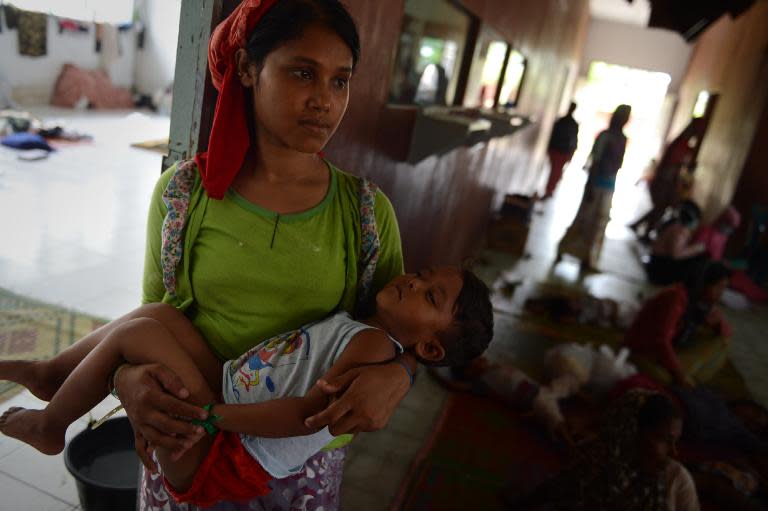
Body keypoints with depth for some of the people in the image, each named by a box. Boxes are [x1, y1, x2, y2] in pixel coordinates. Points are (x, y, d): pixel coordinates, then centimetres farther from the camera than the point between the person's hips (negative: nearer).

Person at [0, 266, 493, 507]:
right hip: (226, 392, 8)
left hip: (221, 459, -8)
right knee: (158, 312, 1)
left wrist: (209, 417, -24)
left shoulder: (373, 345, -19)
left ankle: (49, 426, 14)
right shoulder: (355, 322, 7)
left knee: (136, 331, -10)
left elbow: (304, 414, -26)